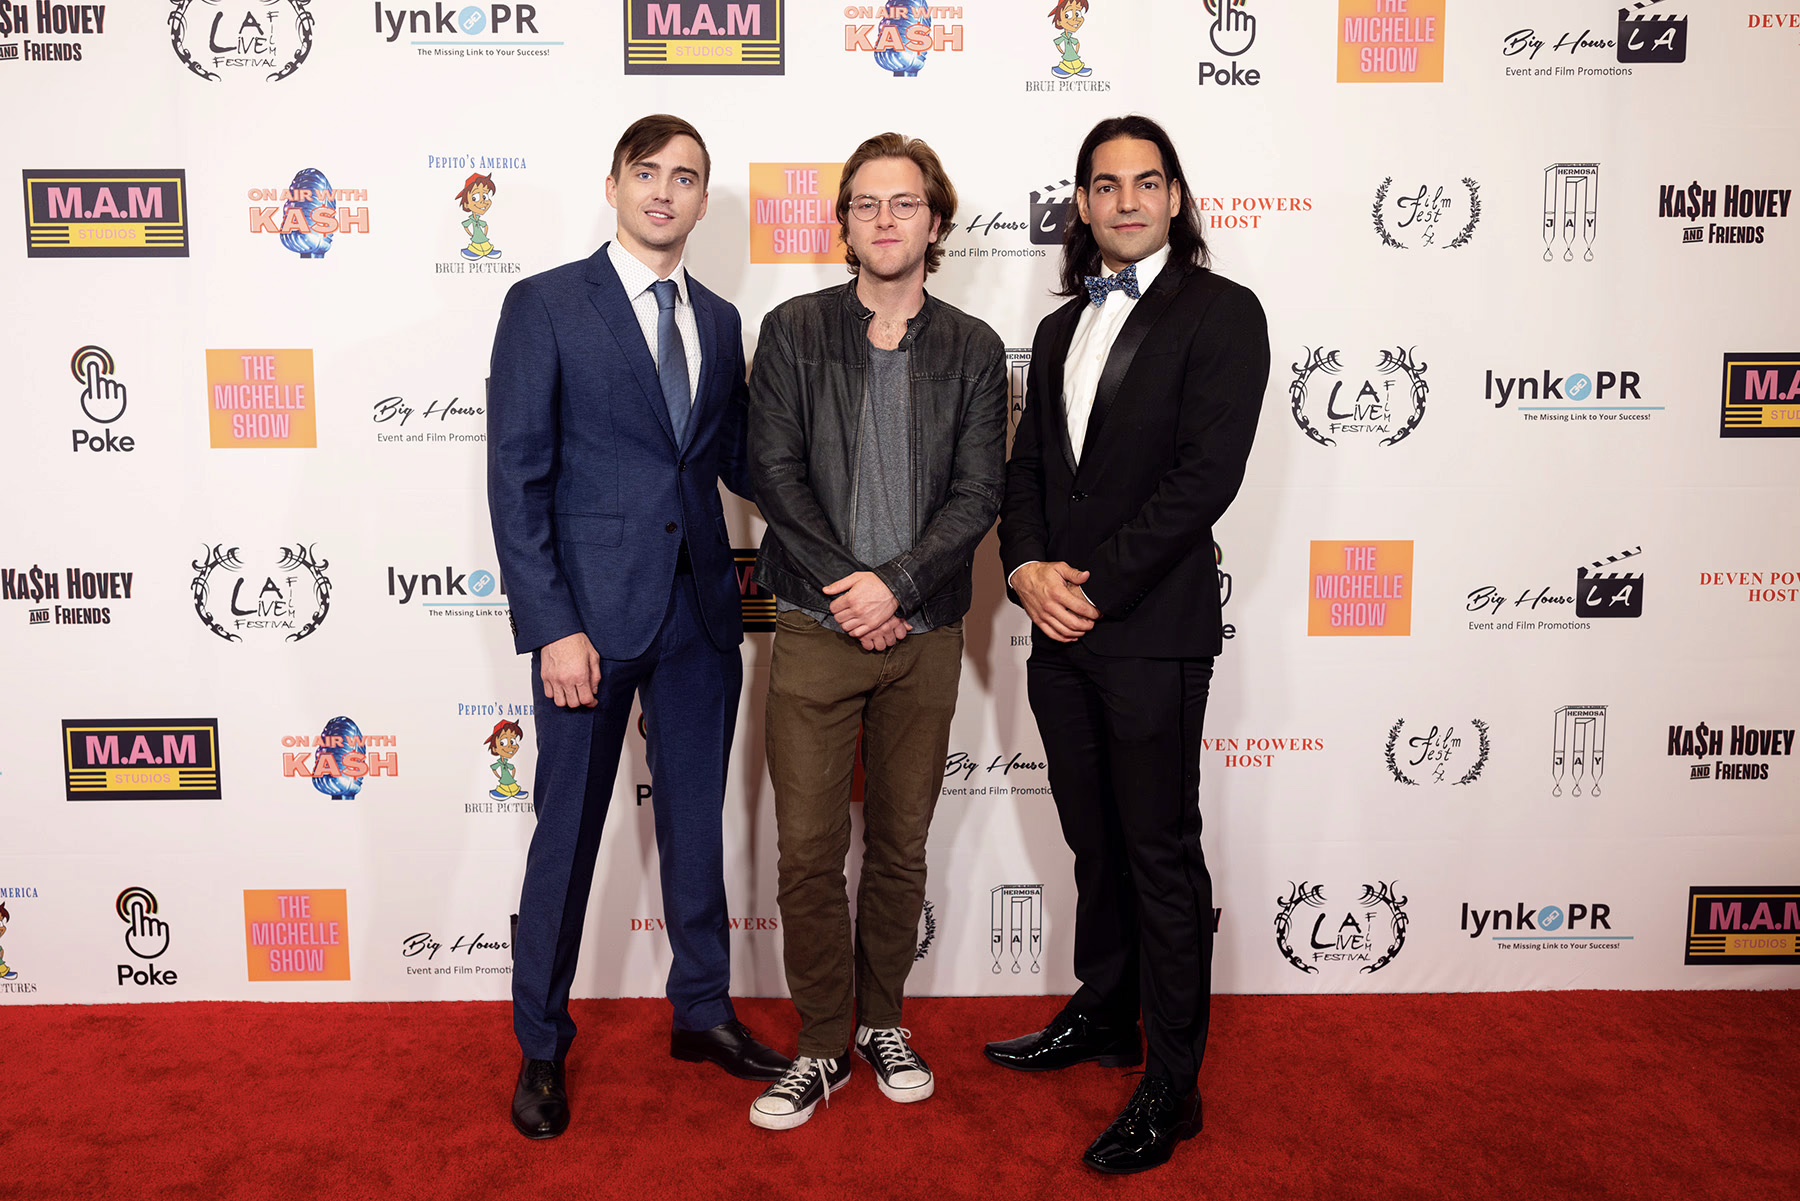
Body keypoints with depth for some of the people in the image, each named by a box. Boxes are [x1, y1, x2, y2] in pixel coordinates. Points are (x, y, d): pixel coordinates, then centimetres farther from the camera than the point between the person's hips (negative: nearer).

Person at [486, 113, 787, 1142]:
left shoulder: (719, 321, 12)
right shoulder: (546, 305, -4)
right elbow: (516, 479, -9)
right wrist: (551, 627, -16)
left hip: (701, 606, 5)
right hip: (592, 609, -5)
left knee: (697, 817, 15)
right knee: (568, 831, 6)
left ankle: (704, 1010, 33)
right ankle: (542, 1047, 25)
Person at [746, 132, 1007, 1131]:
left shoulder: (973, 349, 6)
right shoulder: (792, 331, 3)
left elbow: (977, 494, -1)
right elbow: (775, 474, -4)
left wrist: (894, 582, -14)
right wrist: (846, 588, -11)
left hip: (924, 632, 1)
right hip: (815, 629, -1)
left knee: (900, 843, 12)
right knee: (808, 850, 2)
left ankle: (881, 1019, 30)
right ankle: (822, 1044, 19)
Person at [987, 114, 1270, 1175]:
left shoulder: (1221, 313, -4)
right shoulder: (1061, 329, 18)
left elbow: (1207, 474, -15)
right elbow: (1027, 467, 14)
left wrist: (1094, 584, -16)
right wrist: (1028, 568, -5)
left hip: (1152, 631, -6)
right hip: (1059, 630, 7)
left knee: (1163, 855, 1)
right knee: (1095, 843, 18)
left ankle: (1172, 1086, 14)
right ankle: (1104, 1015, 36)